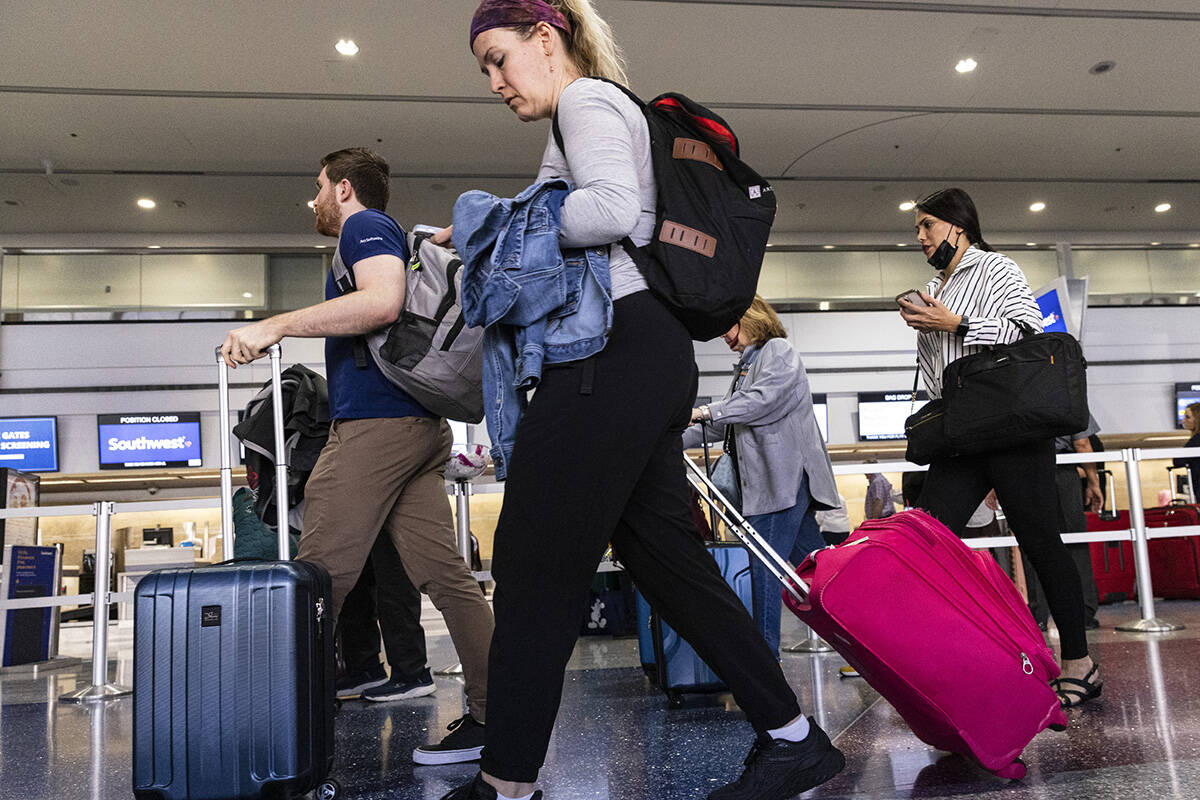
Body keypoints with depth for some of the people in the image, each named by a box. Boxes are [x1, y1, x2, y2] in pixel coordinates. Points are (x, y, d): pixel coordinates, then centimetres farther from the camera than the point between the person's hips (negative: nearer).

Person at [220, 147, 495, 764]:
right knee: (444, 575, 3)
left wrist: (274, 326, -19)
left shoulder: (366, 226, 1)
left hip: (374, 422, -10)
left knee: (317, 580, -7)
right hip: (419, 424, 10)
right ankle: (493, 715, 3)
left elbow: (382, 299, -20)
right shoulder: (395, 237, 30)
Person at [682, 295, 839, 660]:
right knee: (811, 557, 10)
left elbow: (763, 400, -17)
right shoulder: (747, 364, 26)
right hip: (767, 478, 9)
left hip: (784, 476, -9)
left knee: (765, 566, -11)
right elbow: (725, 421, 25)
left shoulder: (779, 350, -1)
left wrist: (707, 411, -17)